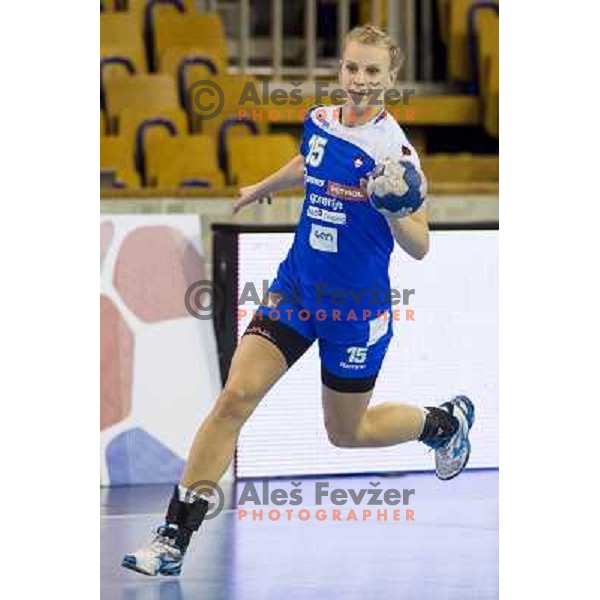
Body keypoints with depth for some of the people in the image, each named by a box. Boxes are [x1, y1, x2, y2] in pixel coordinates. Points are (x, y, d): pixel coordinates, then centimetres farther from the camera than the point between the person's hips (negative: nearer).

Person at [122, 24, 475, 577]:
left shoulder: (393, 148, -17)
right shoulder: (318, 123, -1)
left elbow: (419, 247, -16)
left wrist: (393, 211, -36)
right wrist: (259, 189, 41)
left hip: (357, 307, -4)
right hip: (295, 289, 4)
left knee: (347, 432, 13)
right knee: (235, 396, -13)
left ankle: (445, 421, 44)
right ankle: (173, 540, -12)